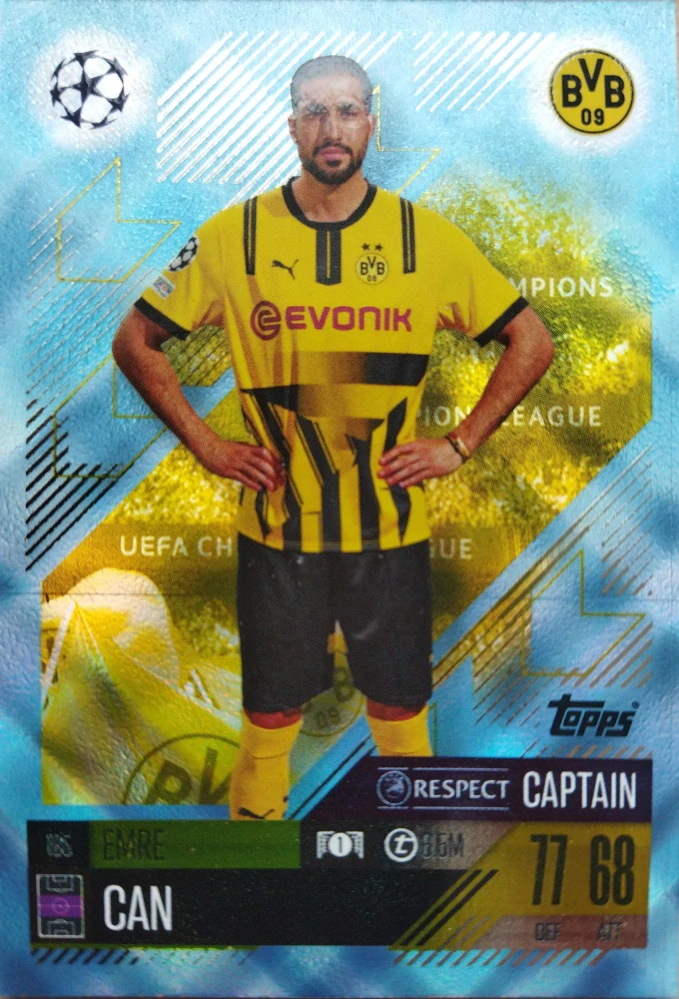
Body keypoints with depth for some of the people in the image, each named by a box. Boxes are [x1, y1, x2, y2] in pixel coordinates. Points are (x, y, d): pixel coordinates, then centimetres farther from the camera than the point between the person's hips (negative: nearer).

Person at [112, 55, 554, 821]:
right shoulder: (232, 236, 0)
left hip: (391, 526, 1)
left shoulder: (429, 238, 0)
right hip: (277, 527, 0)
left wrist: (458, 445, -1)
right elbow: (134, 340, 6)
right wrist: (204, 443, -1)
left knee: (401, 713, 13)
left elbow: (531, 343, 6)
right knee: (270, 717, 10)